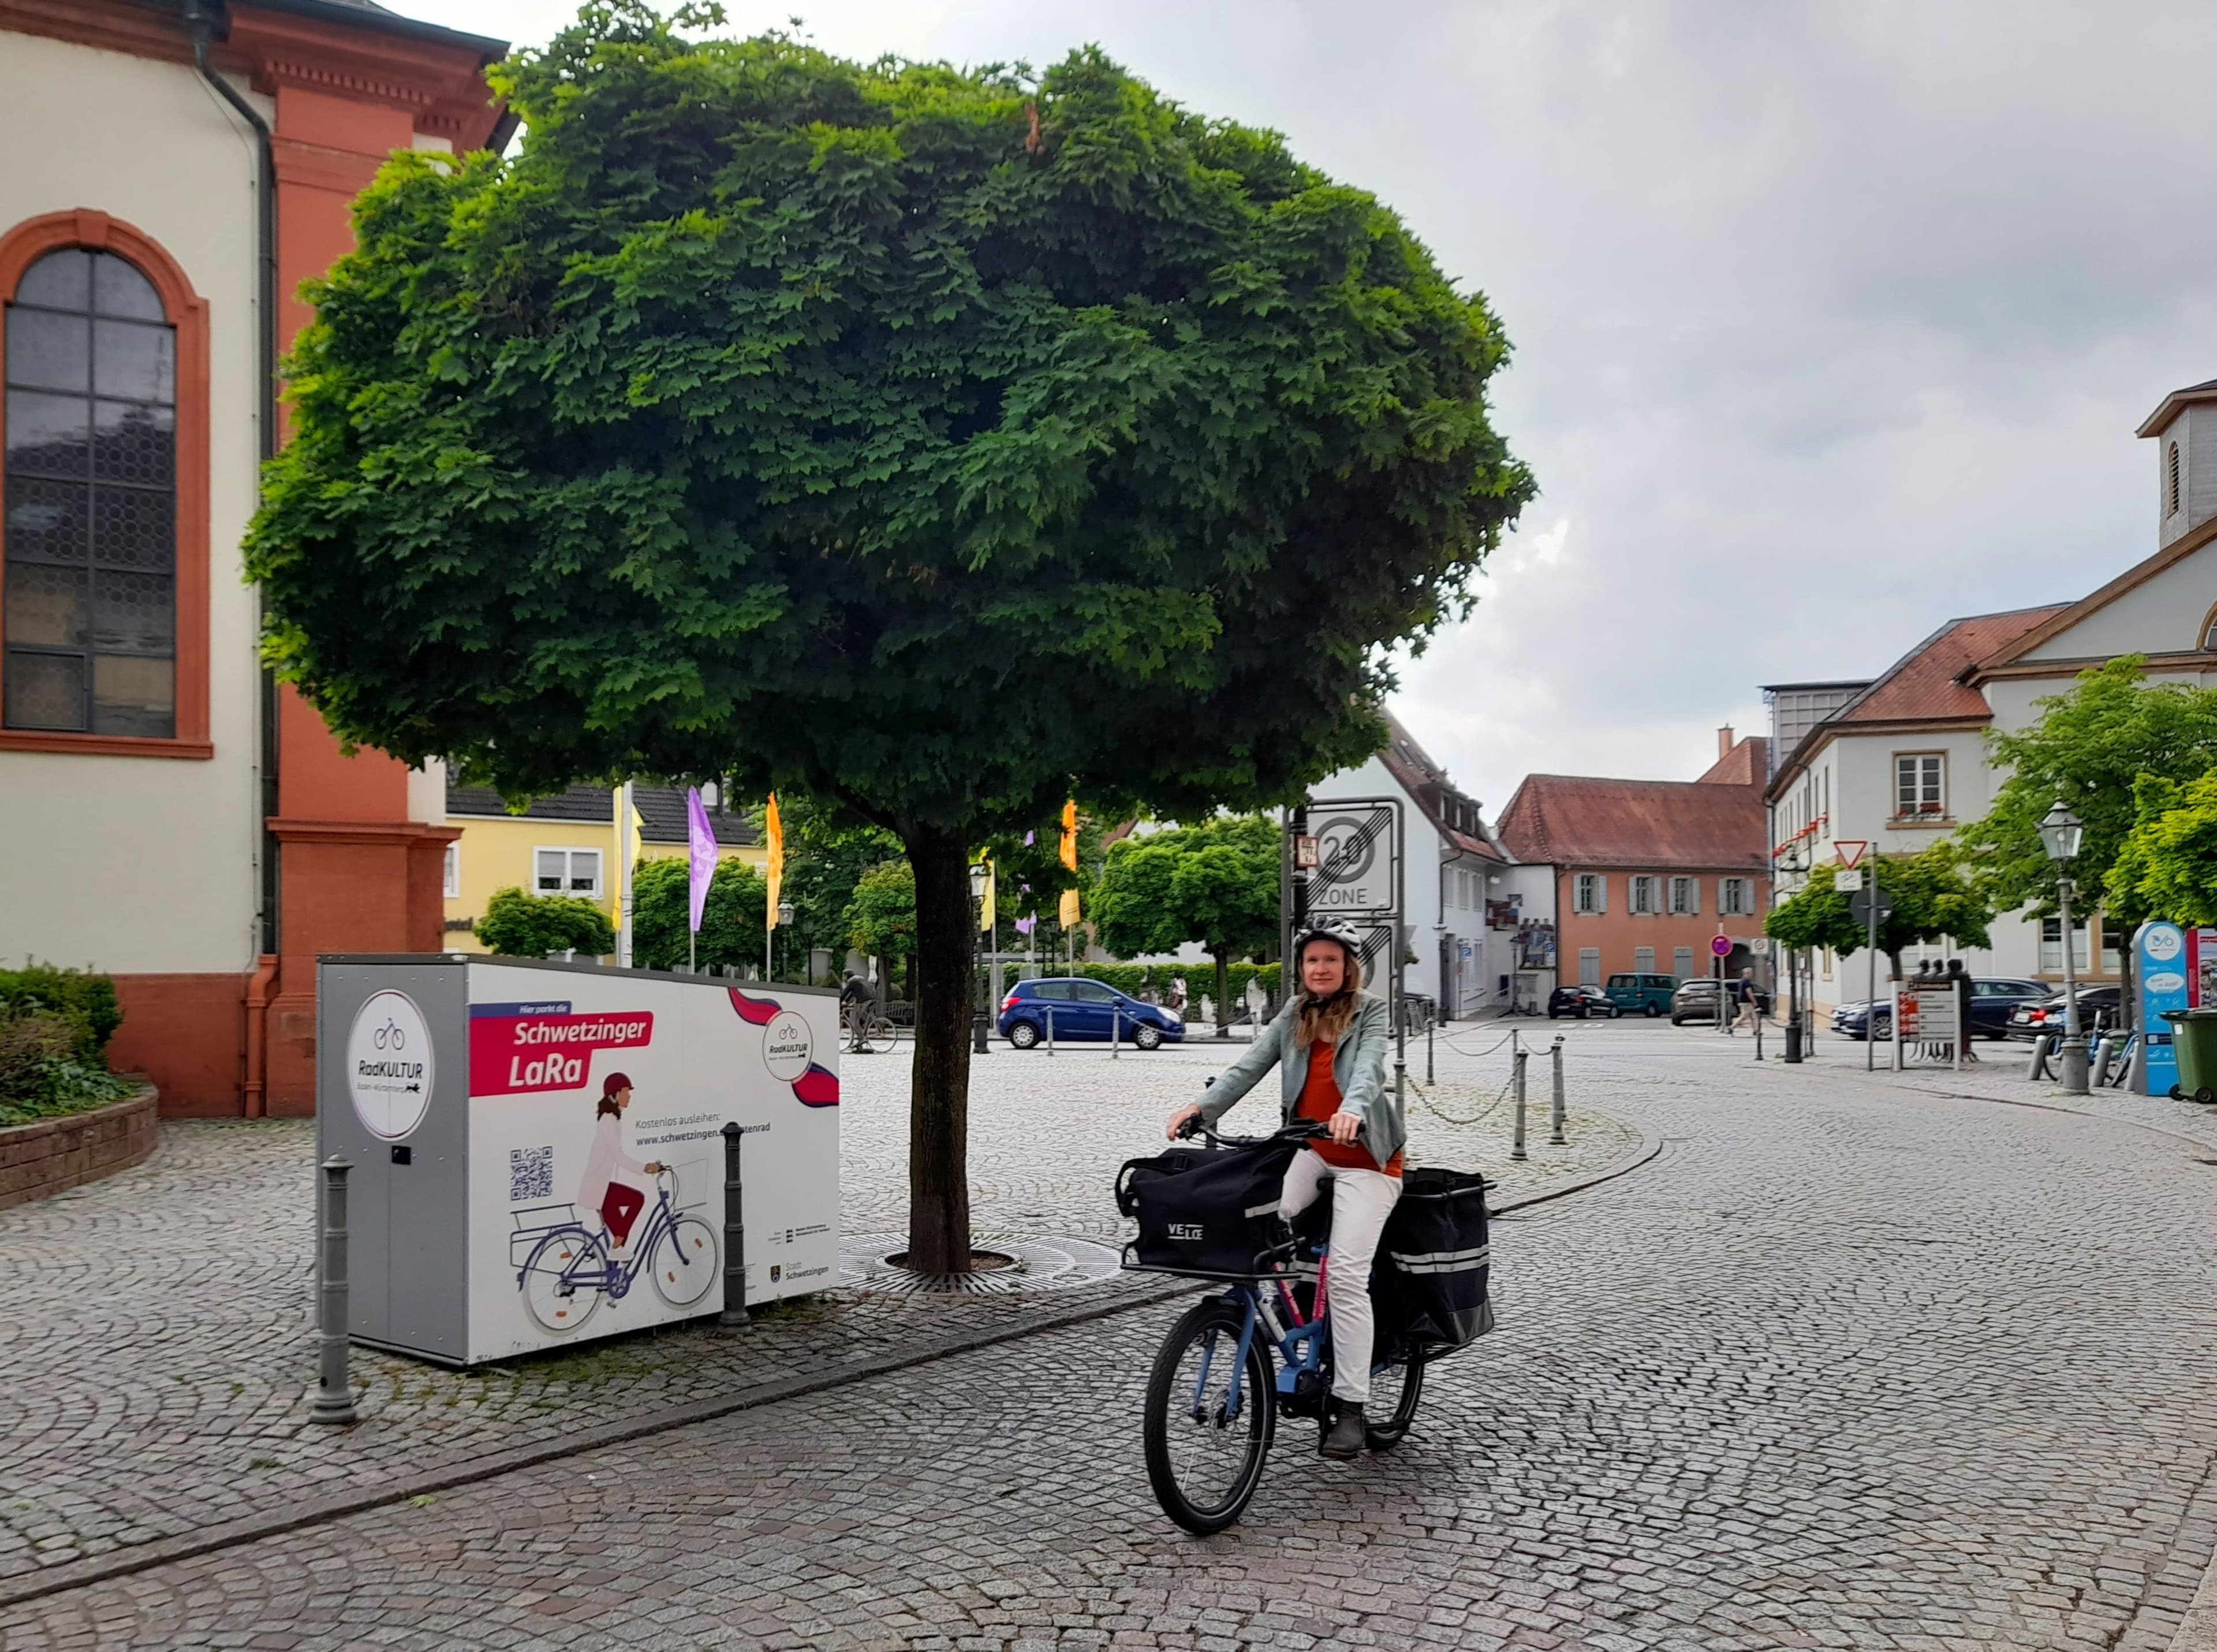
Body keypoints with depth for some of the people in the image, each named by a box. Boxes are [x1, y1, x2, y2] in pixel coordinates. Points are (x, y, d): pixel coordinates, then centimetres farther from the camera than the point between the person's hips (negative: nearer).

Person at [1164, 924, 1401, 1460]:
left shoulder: (1371, 1014, -5)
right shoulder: (1292, 1018, 8)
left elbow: (1369, 1068, -24)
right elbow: (1249, 1066, 0)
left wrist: (1353, 1110, -45)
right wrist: (1203, 1107, -15)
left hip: (1365, 1155, -4)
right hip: (1310, 1149, 4)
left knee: (1347, 1275, -14)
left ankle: (1351, 1407, -6)